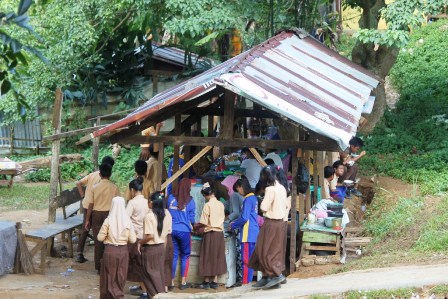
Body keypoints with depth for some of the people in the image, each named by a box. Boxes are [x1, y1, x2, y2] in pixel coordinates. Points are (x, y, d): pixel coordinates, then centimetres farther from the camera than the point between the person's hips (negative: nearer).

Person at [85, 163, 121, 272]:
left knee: (98, 241, 7)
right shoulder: (114, 188, -6)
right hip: (110, 214, -1)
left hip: (97, 214, 1)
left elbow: (90, 205, -2)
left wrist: (87, 220, 6)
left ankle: (99, 267, 11)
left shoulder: (95, 188, -3)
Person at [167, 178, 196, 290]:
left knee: (173, 256, 10)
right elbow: (192, 219, -1)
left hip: (172, 230, 3)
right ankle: (183, 282, 8)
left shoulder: (171, 198, 0)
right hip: (184, 231, -3)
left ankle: (171, 282, 12)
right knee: (185, 256, 10)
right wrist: (193, 225, 20)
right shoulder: (190, 201, -7)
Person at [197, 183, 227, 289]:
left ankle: (206, 282, 5)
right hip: (220, 232, 5)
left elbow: (204, 222, -13)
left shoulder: (208, 205, -13)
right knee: (217, 257, 9)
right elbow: (222, 219, 10)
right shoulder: (221, 204, 4)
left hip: (210, 233, -5)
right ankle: (215, 281, 11)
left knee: (208, 257, 2)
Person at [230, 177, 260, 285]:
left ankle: (245, 283, -7)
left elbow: (244, 218, -18)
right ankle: (248, 282, 16)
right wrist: (236, 223, 20)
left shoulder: (248, 199, -13)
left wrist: (233, 225, -3)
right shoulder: (253, 198, 16)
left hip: (248, 234, -9)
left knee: (246, 260, -7)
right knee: (249, 259, 12)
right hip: (254, 233, 9)